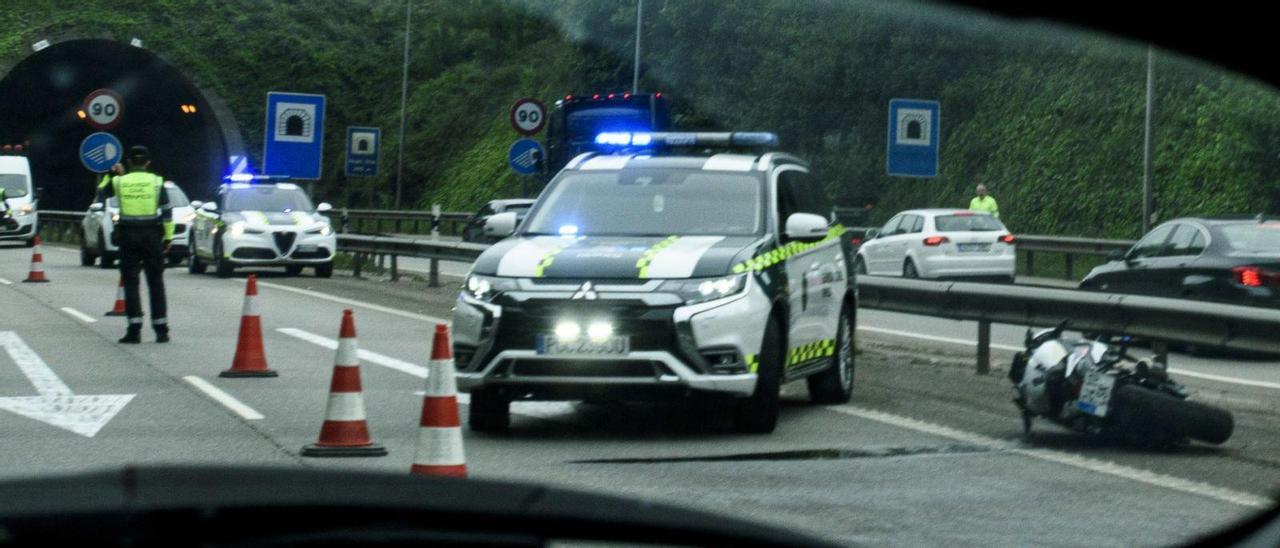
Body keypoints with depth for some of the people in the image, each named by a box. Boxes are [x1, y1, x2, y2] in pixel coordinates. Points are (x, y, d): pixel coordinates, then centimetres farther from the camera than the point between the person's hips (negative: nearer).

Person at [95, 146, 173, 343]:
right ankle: (161, 330, 5)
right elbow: (167, 211, 0)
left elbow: (100, 195, 17)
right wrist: (168, 237, 6)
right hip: (152, 235, 0)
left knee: (130, 283, 3)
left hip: (128, 236, 0)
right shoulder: (156, 181, 0)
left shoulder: (119, 181, 1)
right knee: (155, 283, 7)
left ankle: (134, 330, -6)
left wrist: (110, 175, 25)